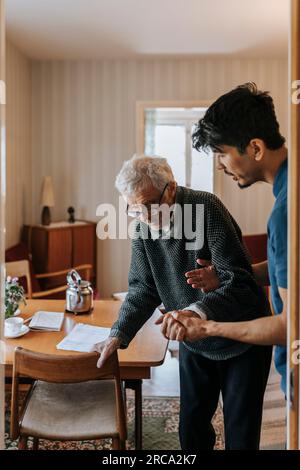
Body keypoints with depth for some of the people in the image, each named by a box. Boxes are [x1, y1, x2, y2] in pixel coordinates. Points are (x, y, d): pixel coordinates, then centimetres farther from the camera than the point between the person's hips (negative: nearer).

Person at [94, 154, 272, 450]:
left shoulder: (206, 208, -24)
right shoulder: (143, 227, -7)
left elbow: (237, 280, -29)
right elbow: (143, 288, -1)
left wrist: (197, 311, -45)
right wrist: (118, 335, -13)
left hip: (241, 338, -4)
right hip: (194, 342, 5)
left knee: (241, 432, 7)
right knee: (191, 428, 14)